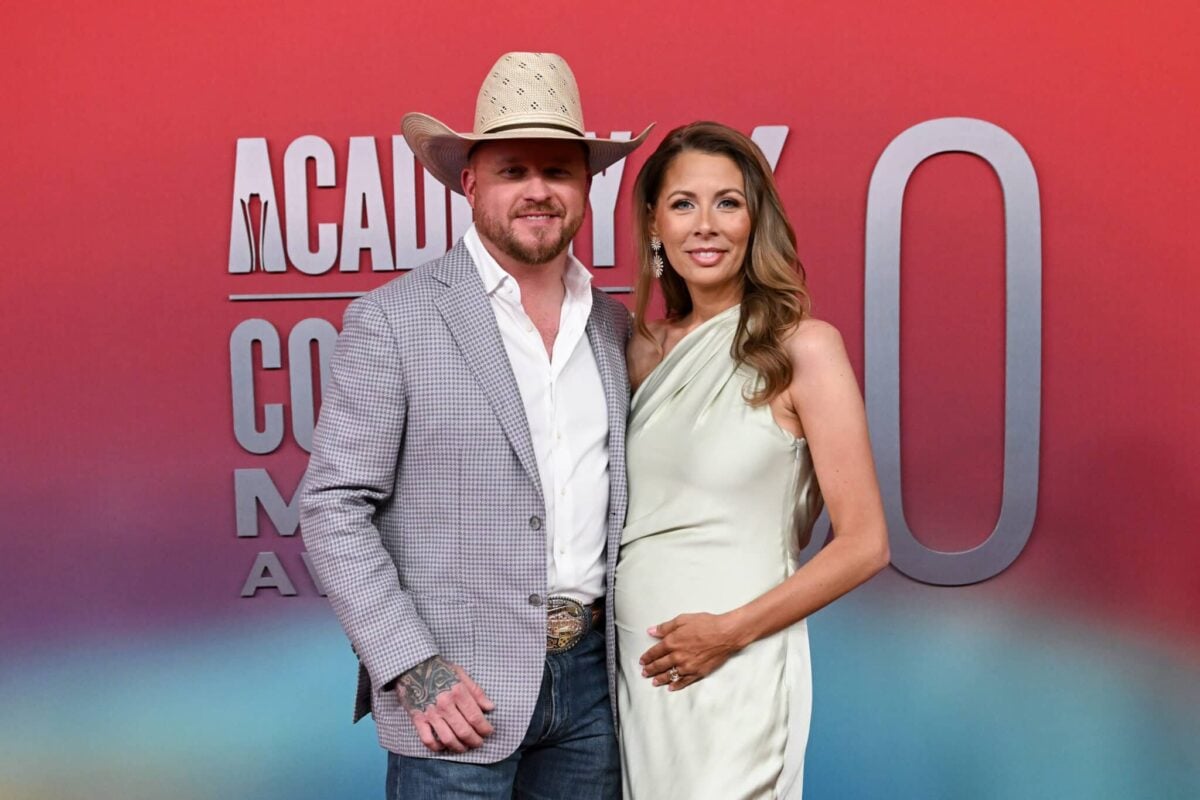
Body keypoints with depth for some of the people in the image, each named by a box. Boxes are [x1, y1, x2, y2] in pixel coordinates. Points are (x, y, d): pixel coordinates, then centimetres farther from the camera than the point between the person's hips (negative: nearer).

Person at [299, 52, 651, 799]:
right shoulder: (391, 319, -8)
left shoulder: (612, 322, 7)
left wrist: (628, 644, 6)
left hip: (590, 674, 5)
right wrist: (413, 670, -15)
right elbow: (334, 507, -9)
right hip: (460, 688, -4)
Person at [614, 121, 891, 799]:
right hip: (635, 663, 5)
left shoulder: (802, 347, -10)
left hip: (736, 666, -5)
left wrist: (730, 630, -15)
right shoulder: (646, 349, 6)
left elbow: (865, 545, -10)